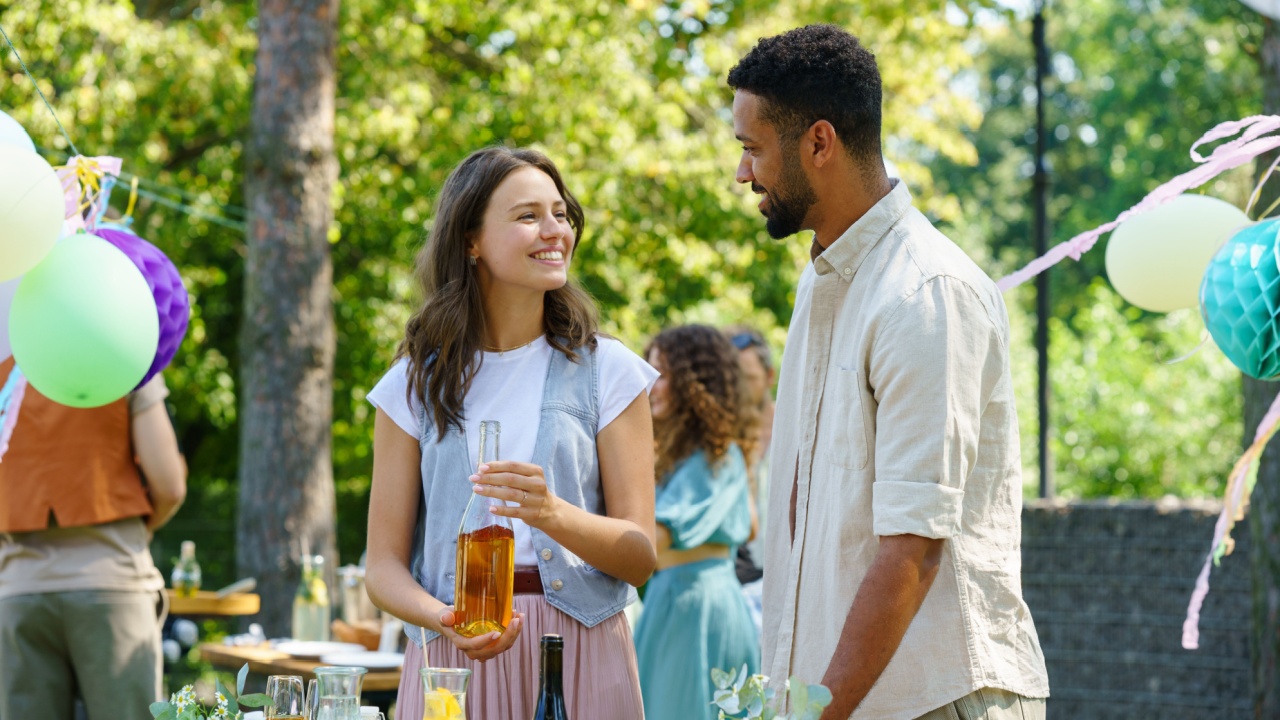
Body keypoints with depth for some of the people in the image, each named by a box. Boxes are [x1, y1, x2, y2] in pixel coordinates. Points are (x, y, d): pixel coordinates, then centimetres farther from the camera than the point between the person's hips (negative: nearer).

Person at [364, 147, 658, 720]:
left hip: (579, 656, 0)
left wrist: (552, 513, -20)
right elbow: (385, 565, 4)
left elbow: (640, 556, -2)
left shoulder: (607, 372, 4)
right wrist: (443, 618, -16)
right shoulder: (417, 383, 5)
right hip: (452, 660, 0)